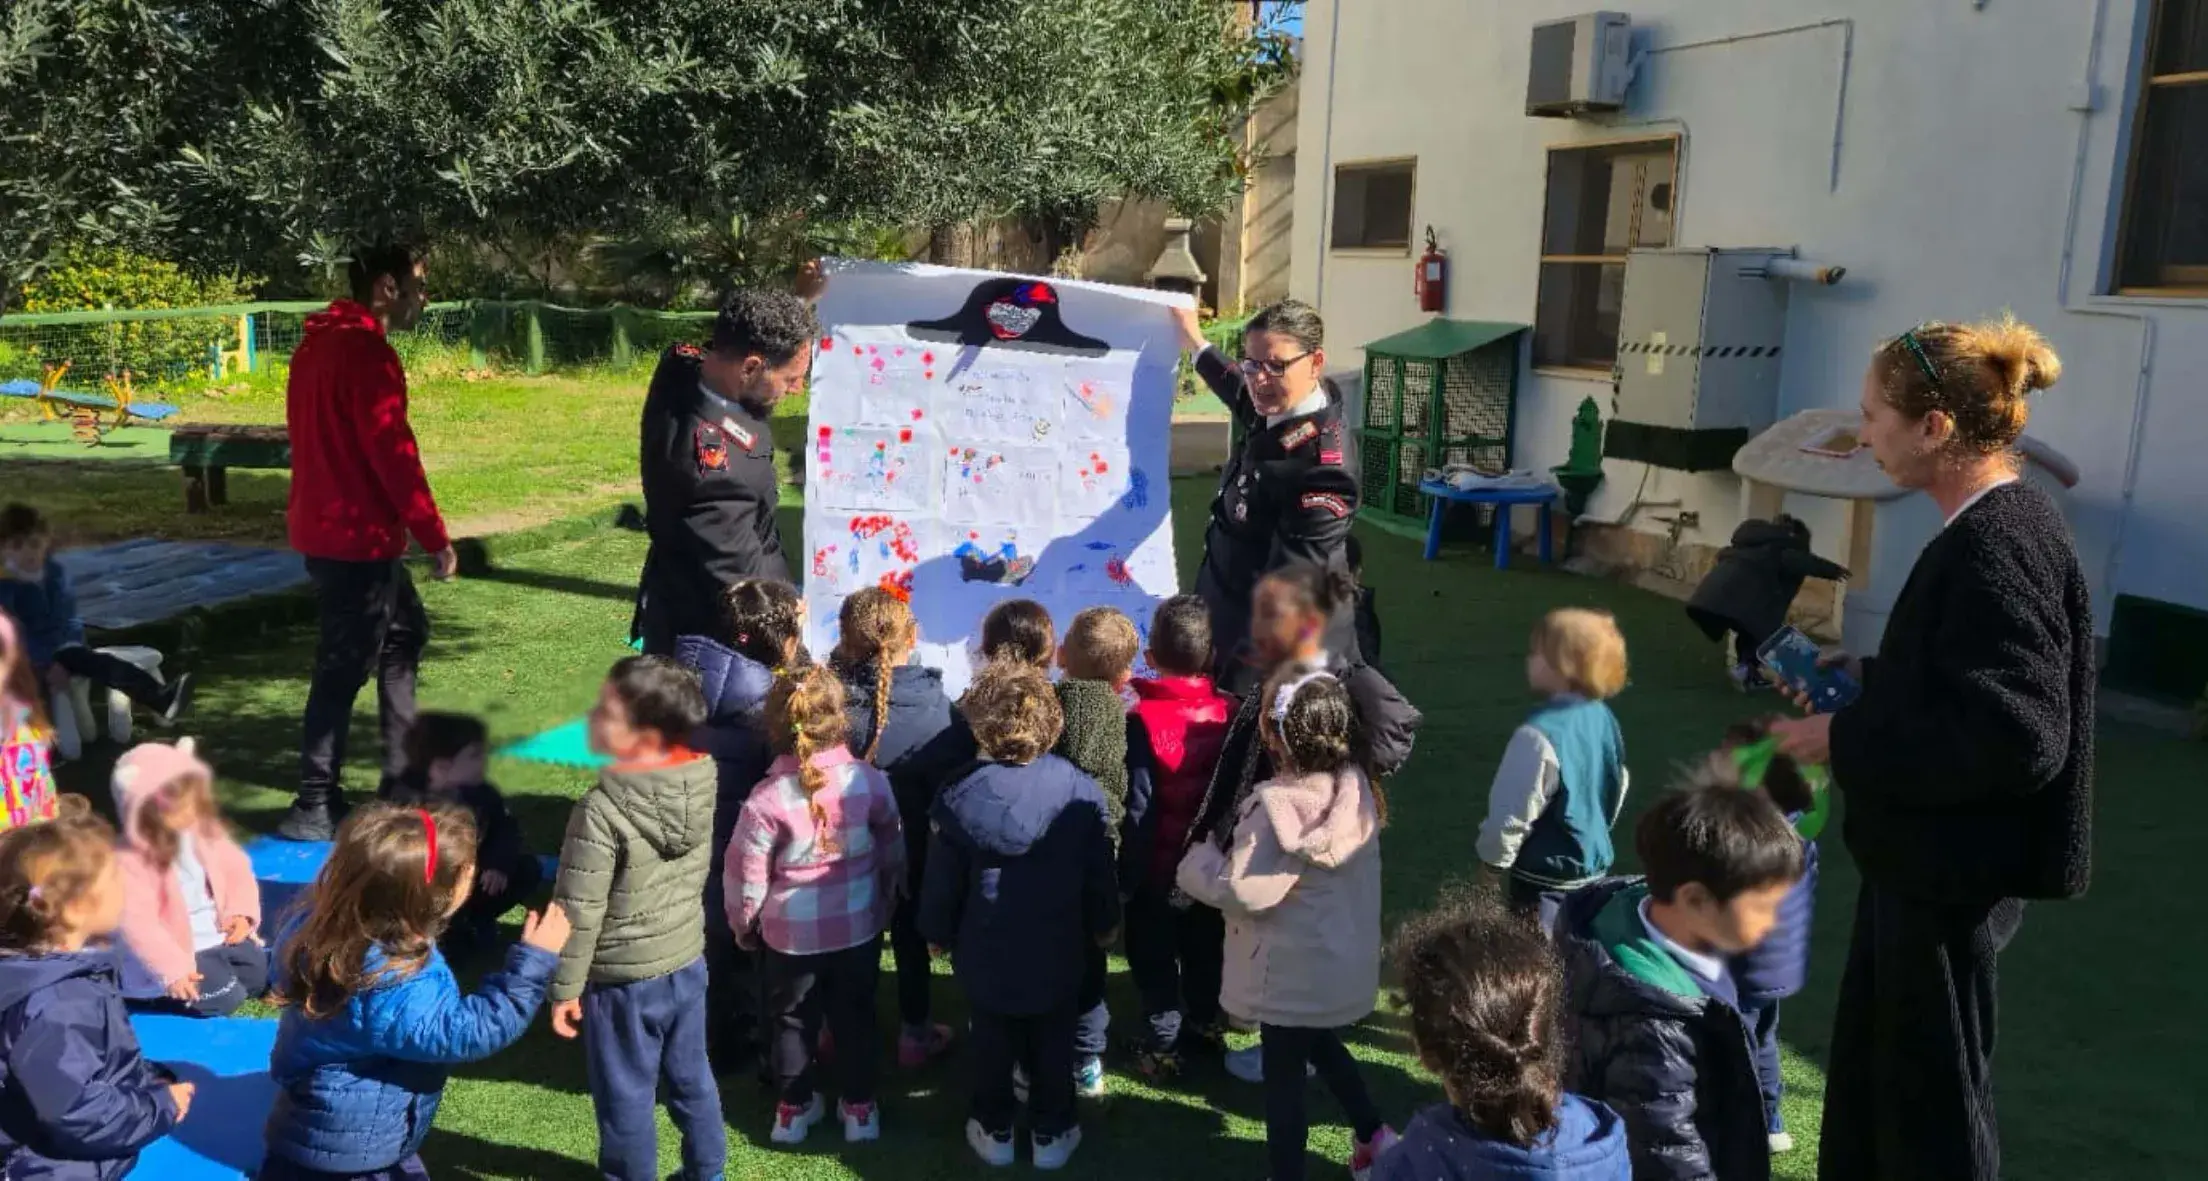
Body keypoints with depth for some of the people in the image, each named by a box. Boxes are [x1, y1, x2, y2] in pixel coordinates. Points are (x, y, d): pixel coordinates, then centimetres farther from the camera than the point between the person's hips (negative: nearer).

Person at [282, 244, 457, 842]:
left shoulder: (320, 343, 14)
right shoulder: (366, 351, -18)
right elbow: (393, 452, -21)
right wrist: (435, 538, -16)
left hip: (327, 526, 10)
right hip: (358, 537, -10)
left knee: (404, 632, 21)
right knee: (344, 668, -2)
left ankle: (401, 772, 28)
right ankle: (316, 808, 6)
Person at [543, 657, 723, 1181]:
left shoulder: (602, 810, -26)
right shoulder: (702, 784, -9)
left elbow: (578, 912, -20)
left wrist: (565, 987, -8)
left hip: (623, 980, -6)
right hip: (687, 963, 6)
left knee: (625, 1096, 14)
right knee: (691, 1077, 23)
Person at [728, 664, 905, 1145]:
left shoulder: (767, 799, -22)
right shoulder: (870, 780, -15)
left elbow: (746, 876, -13)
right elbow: (893, 850, 0)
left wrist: (742, 925, 7)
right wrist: (887, 901, 18)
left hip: (790, 934, -2)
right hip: (859, 926, 2)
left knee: (791, 1020, 20)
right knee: (855, 1016, 20)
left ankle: (794, 1107, 34)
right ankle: (859, 1106, 33)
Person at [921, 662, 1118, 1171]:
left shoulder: (959, 797, -15)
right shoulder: (1082, 792, -14)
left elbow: (942, 882, -7)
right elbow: (1100, 873, -4)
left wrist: (938, 931, 10)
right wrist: (1104, 923, 13)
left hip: (985, 952, 0)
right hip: (1059, 951, 0)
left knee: (991, 1043, 18)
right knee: (1053, 1044, 17)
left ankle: (995, 1130, 32)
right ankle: (1051, 1133, 29)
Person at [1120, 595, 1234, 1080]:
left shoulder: (1142, 718, -23)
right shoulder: (1229, 713, -9)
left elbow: (1138, 806, -21)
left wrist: (1126, 874, -12)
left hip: (1157, 867, -5)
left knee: (1154, 957, 11)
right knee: (1204, 947, 24)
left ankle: (1163, 1043, 15)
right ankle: (1204, 1021, 40)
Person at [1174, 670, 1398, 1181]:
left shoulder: (1279, 804, -28)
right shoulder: (1357, 785, -6)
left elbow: (1245, 892, -27)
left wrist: (1196, 862, -10)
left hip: (1294, 971, -8)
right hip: (1346, 959, 8)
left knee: (1283, 1078, 11)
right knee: (1322, 1045, 32)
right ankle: (1374, 1136, 36)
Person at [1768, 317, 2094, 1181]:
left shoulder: (1997, 548, -25)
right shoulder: (1999, 527, 7)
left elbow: (2015, 738, -29)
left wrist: (1844, 742, -22)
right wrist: (1867, 678, 6)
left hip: (1954, 874, -10)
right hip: (1931, 859, 10)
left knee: (1930, 1097, 8)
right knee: (1871, 1069, 23)